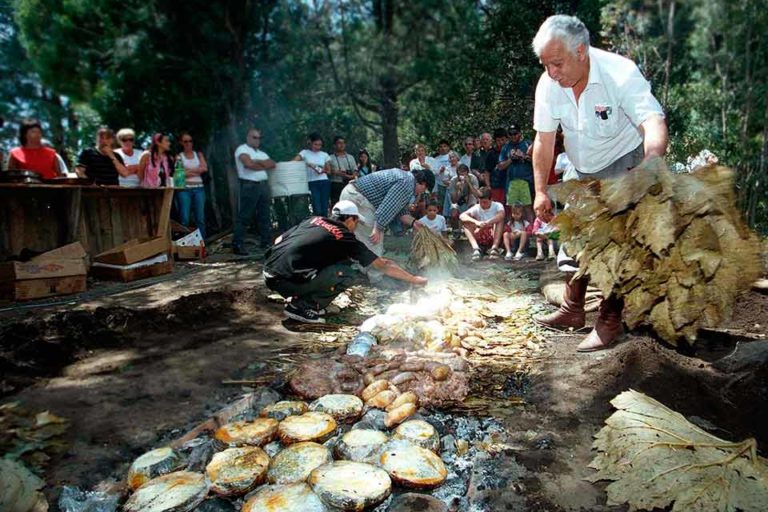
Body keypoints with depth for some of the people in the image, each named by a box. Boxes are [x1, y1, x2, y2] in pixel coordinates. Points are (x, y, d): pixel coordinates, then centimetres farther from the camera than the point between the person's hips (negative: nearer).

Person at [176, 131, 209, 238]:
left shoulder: (199, 154, 14)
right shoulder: (179, 156, 7)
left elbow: (205, 168, -1)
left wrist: (189, 170, -5)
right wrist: (196, 171, -7)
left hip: (199, 188, 2)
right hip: (184, 189, -2)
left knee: (200, 218, 0)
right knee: (184, 219, -6)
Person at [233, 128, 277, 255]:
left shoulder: (261, 153, 23)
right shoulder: (242, 149, 1)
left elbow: (273, 164, 8)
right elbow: (248, 164, -17)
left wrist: (258, 162, -7)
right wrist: (264, 165, -2)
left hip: (263, 185, 7)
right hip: (249, 185, -7)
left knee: (264, 216, 8)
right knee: (244, 216, -7)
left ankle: (267, 243, 13)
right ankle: (237, 245, -4)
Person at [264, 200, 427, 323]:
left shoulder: (313, 220, 15)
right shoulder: (345, 238, 0)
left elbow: (278, 240, 18)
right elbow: (383, 266, 6)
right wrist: (413, 279, 16)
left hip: (268, 272, 7)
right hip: (287, 281, -7)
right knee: (346, 274, -4)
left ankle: (299, 299, 15)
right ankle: (300, 306, 0)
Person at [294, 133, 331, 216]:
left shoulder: (325, 155, 12)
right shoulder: (305, 153, 4)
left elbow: (329, 170, 15)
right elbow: (294, 161, -9)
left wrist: (323, 170, -7)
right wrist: (307, 164, -21)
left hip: (324, 182, 3)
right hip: (312, 183, -3)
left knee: (324, 209, 3)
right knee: (317, 210, -10)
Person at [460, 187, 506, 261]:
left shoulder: (497, 205, -6)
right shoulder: (476, 208, -2)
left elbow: (501, 215, -31)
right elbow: (462, 216, -20)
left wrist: (486, 223, -40)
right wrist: (476, 222, -37)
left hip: (495, 236, -2)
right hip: (480, 237, 2)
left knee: (499, 220, -26)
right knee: (467, 223, -18)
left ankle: (494, 247, -38)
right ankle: (476, 248, -36)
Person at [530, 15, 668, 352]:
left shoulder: (620, 73, -27)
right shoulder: (549, 84, -13)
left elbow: (654, 124, -39)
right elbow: (544, 140, -8)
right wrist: (541, 191, -12)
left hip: (623, 166, -5)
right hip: (583, 172, 5)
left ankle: (610, 321, 3)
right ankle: (572, 311, 22)